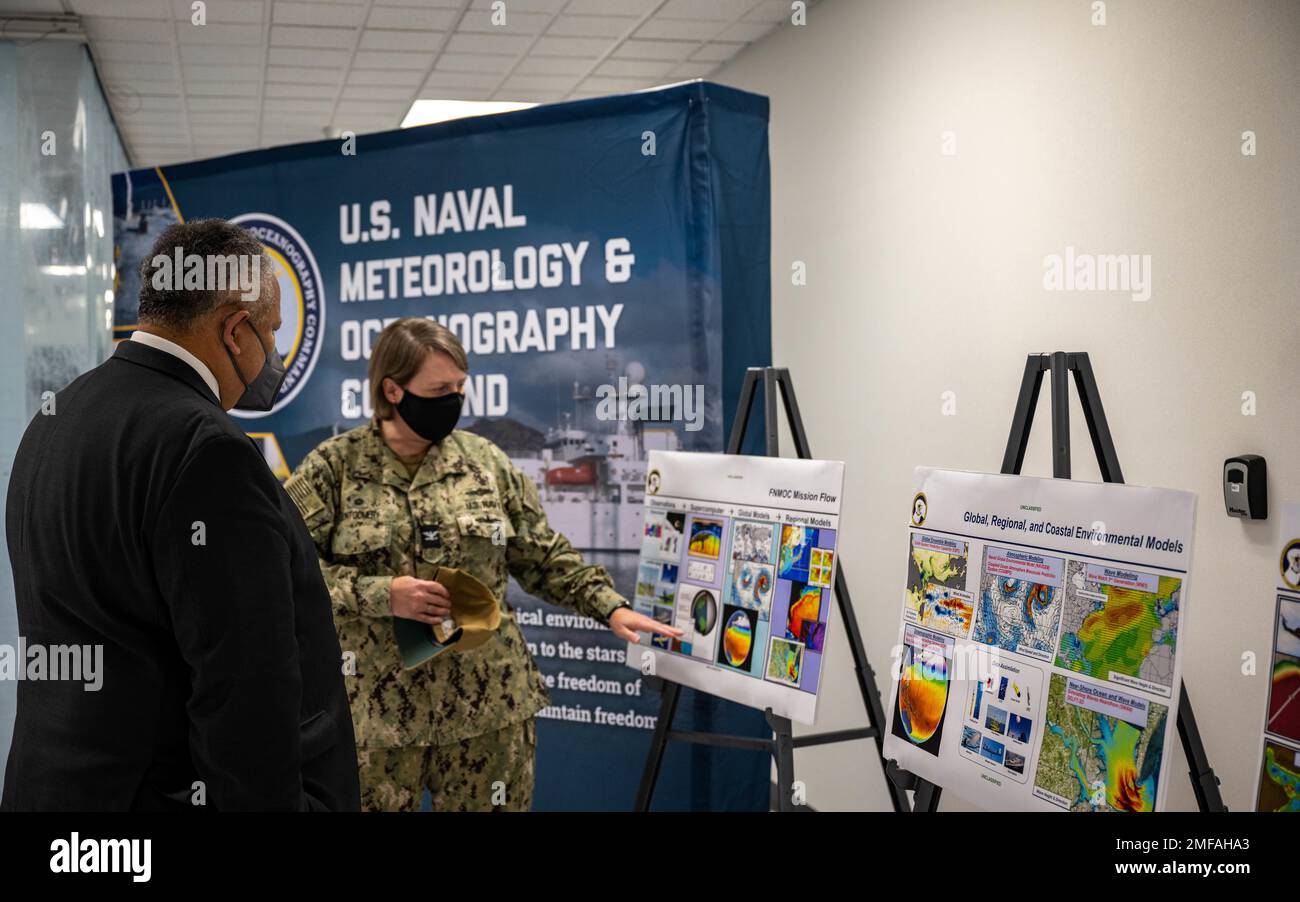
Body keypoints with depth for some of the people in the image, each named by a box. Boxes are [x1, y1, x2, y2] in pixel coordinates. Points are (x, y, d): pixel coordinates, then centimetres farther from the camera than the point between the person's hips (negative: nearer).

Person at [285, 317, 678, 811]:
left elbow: (545, 556, 9)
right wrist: (380, 595, -18)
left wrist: (610, 607, -1)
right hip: (376, 710, -2)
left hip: (489, 702, 2)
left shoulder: (485, 459, 5)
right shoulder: (332, 467, -3)